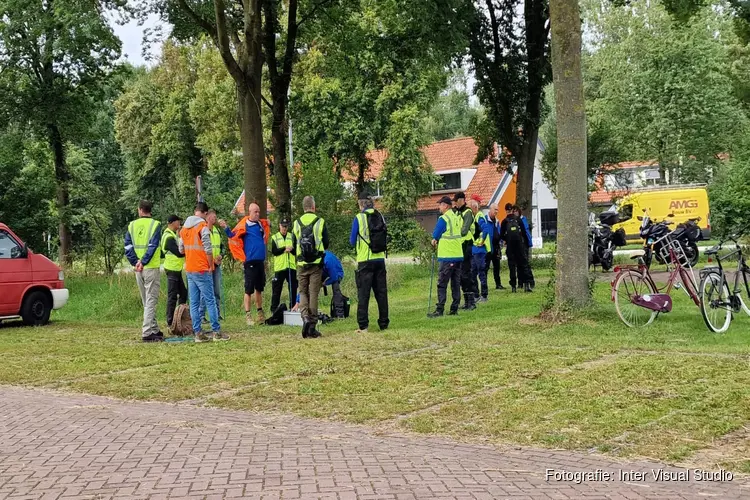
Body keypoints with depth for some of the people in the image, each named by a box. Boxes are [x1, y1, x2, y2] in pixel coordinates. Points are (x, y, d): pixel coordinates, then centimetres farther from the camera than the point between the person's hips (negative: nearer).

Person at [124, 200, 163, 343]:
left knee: (147, 302, 15)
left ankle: (154, 330, 21)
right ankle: (147, 333, -9)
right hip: (151, 267, -5)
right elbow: (153, 245, -16)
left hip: (138, 269, 5)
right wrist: (143, 262, -17)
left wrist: (135, 262, -4)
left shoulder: (132, 225, 8)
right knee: (151, 301, -3)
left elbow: (127, 246, 0)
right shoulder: (155, 224, -5)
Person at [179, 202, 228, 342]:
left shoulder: (184, 228, 11)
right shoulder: (203, 226, -11)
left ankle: (198, 333, 7)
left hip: (189, 270, 7)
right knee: (210, 301, -2)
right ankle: (216, 332, -1)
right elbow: (208, 249, -15)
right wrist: (211, 265, -4)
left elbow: (181, 249, 14)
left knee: (194, 303, 6)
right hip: (202, 270, -7)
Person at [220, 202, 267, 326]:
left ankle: (260, 313, 27)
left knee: (259, 288, 16)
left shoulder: (260, 224, 13)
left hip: (260, 261, 7)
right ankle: (248, 315, 1)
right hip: (250, 262, -7)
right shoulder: (244, 225, -7)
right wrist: (226, 228, -30)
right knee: (249, 290, -4)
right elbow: (233, 236, -16)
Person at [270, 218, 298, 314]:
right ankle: (274, 309, 5)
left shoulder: (292, 236, 12)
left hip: (291, 267, 2)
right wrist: (284, 248, -17)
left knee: (293, 288, 3)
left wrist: (291, 249, -15)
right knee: (277, 289, 1)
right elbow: (274, 251, -7)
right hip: (279, 267, -2)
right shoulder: (275, 237, 6)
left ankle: (293, 307, 12)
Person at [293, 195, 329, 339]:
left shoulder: (297, 223, 2)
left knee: (303, 292, 12)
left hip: (301, 264, 1)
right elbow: (326, 244, 2)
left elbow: (294, 245, 8)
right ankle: (312, 327, 1)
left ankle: (305, 316, -12)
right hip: (316, 264, -1)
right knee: (314, 293, 2)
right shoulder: (320, 222, -4)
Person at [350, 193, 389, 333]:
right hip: (380, 259, 4)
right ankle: (384, 323, 14)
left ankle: (363, 326, -2)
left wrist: (352, 239, 19)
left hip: (365, 260, -4)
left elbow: (352, 242, -2)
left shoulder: (359, 218, -7)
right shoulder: (380, 216, 5)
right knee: (381, 292, 10)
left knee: (363, 294, 0)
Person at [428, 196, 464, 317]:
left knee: (442, 285, -4)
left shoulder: (443, 219, -11)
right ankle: (454, 309, 10)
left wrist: (435, 240, 18)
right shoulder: (458, 218, 9)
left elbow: (435, 235, -4)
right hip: (458, 256, 7)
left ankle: (439, 310, -6)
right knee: (456, 284, 10)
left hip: (446, 256, -7)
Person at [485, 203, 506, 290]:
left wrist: (500, 245, 10)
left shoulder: (497, 221, 14)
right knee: (486, 266, -5)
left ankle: (498, 284, 20)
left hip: (496, 248, 7)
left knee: (497, 266, 13)